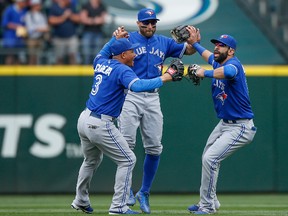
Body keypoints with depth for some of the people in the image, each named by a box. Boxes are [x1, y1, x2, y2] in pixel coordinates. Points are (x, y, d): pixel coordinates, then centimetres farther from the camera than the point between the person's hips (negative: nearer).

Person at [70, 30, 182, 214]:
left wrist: (115, 39, 35)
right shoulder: (122, 70, -14)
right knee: (127, 160, 1)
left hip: (84, 119, 9)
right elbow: (137, 86, -34)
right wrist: (163, 79, -28)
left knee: (92, 161, 28)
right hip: (101, 125, -9)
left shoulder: (102, 63, 10)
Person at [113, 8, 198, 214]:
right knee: (126, 143, -15)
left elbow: (189, 50, 14)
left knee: (154, 148, 2)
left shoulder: (164, 42, 13)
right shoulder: (129, 39, 1)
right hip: (130, 96, -4)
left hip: (153, 99, 4)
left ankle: (144, 192, 14)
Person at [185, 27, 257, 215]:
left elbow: (228, 71, -49)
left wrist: (205, 73, -37)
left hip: (240, 127, -10)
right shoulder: (218, 62, 6)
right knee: (208, 159, 17)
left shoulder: (233, 64, -22)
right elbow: (208, 55, 32)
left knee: (210, 159, -17)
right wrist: (194, 43, 32)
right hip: (224, 123, 10)